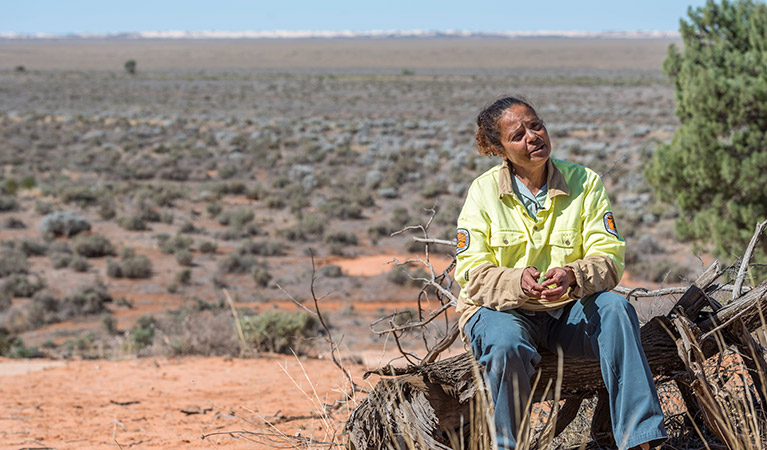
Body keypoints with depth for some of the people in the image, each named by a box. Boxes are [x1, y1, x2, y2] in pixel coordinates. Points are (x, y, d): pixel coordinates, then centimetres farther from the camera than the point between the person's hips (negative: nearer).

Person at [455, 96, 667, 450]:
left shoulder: (584, 182, 2)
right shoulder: (483, 191, -3)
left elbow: (609, 257, -4)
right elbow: (471, 272, -8)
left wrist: (573, 276, -28)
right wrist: (519, 282, -29)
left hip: (568, 308, 2)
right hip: (501, 310, -2)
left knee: (616, 309, -28)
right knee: (507, 346, -35)